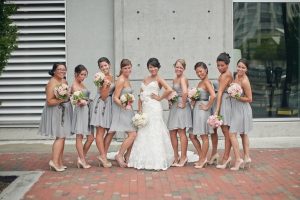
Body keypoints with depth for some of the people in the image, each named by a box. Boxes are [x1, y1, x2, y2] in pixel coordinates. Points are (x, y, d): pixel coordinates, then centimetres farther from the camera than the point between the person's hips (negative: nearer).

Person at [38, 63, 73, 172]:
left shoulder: (64, 81, 11)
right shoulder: (52, 83, -15)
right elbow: (49, 101, -20)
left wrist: (70, 96, 7)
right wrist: (62, 99, -26)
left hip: (64, 112, 9)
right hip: (55, 112, -9)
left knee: (62, 137, 9)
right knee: (60, 137, -12)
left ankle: (60, 162, 14)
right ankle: (54, 161, -8)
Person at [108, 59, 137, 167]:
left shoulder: (127, 80, 14)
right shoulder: (121, 80, -14)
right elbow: (115, 98, -18)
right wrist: (123, 105, -32)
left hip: (128, 110, 9)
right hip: (122, 110, -9)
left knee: (133, 134, 10)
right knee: (132, 135, -13)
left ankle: (127, 157, 21)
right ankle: (119, 155, -4)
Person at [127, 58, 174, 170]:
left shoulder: (158, 79, -2)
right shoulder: (145, 80, 17)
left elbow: (169, 90, -18)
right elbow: (141, 96, 15)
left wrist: (160, 98, -9)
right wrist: (140, 109, 5)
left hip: (154, 108, -7)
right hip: (145, 108, 7)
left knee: (154, 133, -6)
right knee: (144, 134, 7)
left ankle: (156, 161, -2)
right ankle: (144, 161, 15)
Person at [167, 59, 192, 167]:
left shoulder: (183, 79, -12)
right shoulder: (174, 79, 14)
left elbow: (185, 92, -30)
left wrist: (183, 104, -21)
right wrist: (170, 102, 15)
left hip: (181, 108, -9)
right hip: (174, 108, 9)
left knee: (181, 132, -3)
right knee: (172, 133, 10)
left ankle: (183, 157, 6)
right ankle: (176, 157, 20)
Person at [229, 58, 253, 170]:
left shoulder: (245, 81, -22)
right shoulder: (237, 76, 4)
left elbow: (249, 99, -18)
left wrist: (236, 97, -21)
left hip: (242, 109, -10)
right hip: (237, 108, 10)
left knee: (232, 133, -10)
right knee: (243, 134, 16)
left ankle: (238, 159, -7)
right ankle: (246, 157, 25)